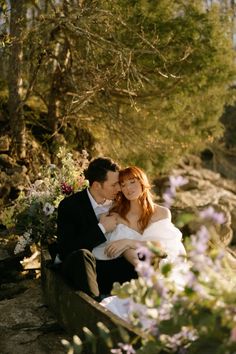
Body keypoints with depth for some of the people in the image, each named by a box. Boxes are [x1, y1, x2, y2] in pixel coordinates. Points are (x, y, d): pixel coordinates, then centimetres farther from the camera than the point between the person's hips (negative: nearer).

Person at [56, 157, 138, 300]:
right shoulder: (69, 205, -5)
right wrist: (101, 228, -14)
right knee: (81, 255, -36)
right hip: (80, 267, -3)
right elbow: (65, 251, -14)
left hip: (113, 269, 4)